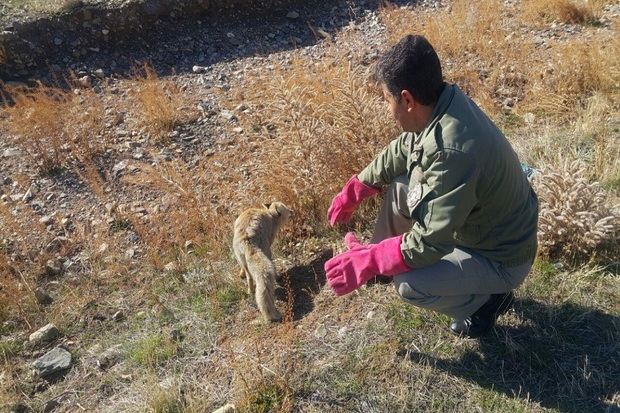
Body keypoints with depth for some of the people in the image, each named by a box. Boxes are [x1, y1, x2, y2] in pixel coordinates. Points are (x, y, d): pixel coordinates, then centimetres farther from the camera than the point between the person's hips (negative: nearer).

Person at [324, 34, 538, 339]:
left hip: (502, 258, -8)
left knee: (410, 285, -23)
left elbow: (431, 242, -33)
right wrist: (352, 193, 8)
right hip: (483, 224, 8)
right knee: (399, 188, 6)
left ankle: (489, 299, 4)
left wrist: (367, 263, -23)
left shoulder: (453, 152, -39)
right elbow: (401, 151, 5)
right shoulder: (446, 100, -12)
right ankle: (382, 254, 27)